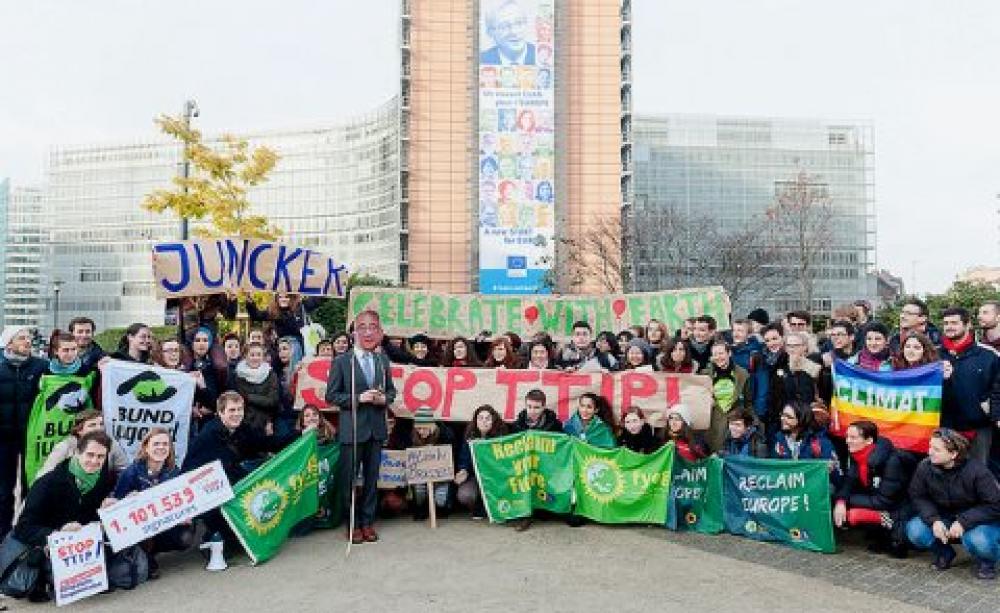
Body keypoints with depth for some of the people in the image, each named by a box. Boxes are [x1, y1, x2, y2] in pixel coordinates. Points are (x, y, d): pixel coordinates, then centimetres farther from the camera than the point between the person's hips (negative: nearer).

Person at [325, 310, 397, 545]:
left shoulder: (383, 361, 9)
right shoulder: (341, 362, -4)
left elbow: (391, 390, 14)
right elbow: (331, 395, -5)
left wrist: (384, 398, -8)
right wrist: (357, 398, -16)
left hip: (376, 429, 4)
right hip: (352, 429, -4)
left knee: (372, 478, 12)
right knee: (349, 479, 4)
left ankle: (368, 521, 26)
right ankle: (353, 524, 19)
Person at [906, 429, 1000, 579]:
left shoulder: (976, 470, -25)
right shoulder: (925, 467, -15)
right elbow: (918, 497, -5)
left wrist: (963, 522, -28)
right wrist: (933, 520, -22)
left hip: (978, 521, -3)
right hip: (944, 519, 4)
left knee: (978, 541, -37)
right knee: (915, 530, -23)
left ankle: (986, 561, 3)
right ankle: (944, 554, 11)